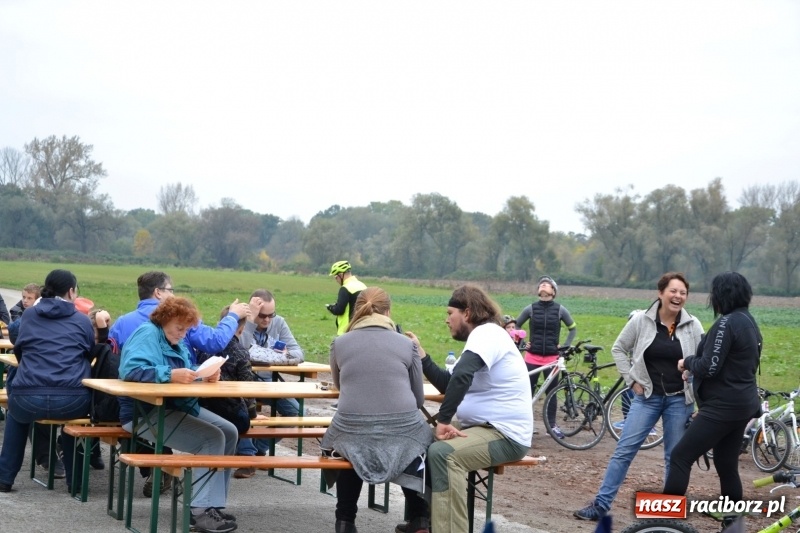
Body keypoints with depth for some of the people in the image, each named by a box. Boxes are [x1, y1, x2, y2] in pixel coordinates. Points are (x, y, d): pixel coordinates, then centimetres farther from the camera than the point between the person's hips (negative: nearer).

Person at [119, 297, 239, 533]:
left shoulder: (176, 342, 17)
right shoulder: (147, 334, -12)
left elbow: (189, 371, 12)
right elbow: (131, 369, -28)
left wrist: (205, 375, -11)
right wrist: (171, 375, -36)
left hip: (176, 407, 10)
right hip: (146, 412, -10)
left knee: (229, 432, 1)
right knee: (212, 438, -22)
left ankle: (213, 503, 1)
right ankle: (201, 510, -23)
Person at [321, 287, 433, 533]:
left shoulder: (339, 343, 7)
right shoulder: (406, 344, 5)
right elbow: (419, 399, 12)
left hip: (352, 433, 1)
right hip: (402, 432, 0)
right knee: (416, 439, 34)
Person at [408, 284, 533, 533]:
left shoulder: (487, 332, -15)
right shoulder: (483, 336, 18)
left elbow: (461, 377, -33)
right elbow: (448, 384, 19)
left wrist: (443, 420, -28)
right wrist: (421, 354, 11)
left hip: (506, 434, -11)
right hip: (483, 425, 11)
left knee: (442, 453, -31)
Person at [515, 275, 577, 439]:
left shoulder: (560, 310, -1)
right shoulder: (530, 309, 0)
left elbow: (573, 328, 11)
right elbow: (515, 326, 12)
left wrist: (565, 346, 2)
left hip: (552, 357, 0)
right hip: (533, 356, 0)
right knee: (528, 390, 2)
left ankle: (552, 425, 14)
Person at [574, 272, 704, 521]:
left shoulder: (693, 326, -4)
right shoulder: (641, 321, -5)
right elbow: (618, 349, 6)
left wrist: (696, 393, -4)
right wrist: (632, 380, -1)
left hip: (679, 399, 0)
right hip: (647, 396, 0)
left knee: (675, 457, 7)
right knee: (624, 450, -3)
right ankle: (600, 505, 0)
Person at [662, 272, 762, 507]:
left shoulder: (727, 323, -18)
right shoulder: (749, 322, 12)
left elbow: (709, 367, -22)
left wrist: (688, 362, -2)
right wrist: (694, 366, 11)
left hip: (723, 407, -10)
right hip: (742, 404, 10)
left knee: (680, 457, -8)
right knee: (726, 466, 15)